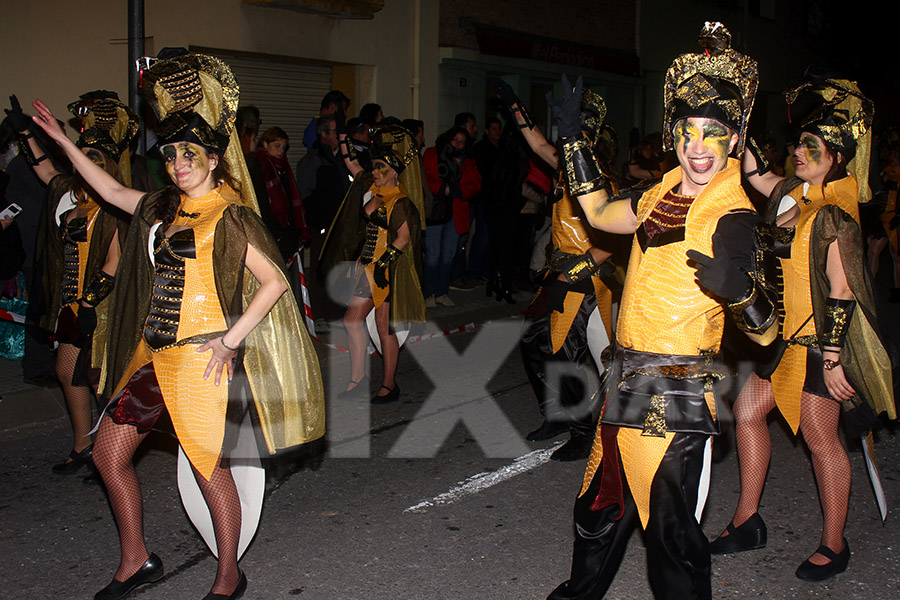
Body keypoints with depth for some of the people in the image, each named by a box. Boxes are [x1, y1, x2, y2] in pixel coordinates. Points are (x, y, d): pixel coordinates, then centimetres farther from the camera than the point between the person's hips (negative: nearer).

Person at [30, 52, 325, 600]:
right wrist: (62, 139, 29)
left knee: (210, 469, -1)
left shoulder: (232, 216, -8)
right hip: (153, 355, 8)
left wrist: (229, 339, -17)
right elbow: (112, 190, 28)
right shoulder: (163, 208, 12)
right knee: (108, 453, 12)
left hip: (202, 358, -8)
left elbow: (274, 282, -11)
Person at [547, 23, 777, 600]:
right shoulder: (666, 194, 7)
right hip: (628, 385, 8)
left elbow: (767, 331, -16)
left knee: (673, 531, 1)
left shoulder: (732, 216, -14)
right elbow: (600, 213, 27)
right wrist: (574, 137, 27)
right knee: (599, 509, 24)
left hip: (678, 399, -8)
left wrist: (737, 287, -37)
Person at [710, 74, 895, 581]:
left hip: (818, 339, -8)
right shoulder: (794, 194, 5)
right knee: (748, 410, 9)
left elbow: (842, 294, -17)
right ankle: (748, 522, 22)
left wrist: (832, 359, -19)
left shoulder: (835, 214, -16)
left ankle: (834, 544, 15)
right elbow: (754, 172, 21)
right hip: (782, 334, 8)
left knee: (820, 437, 0)